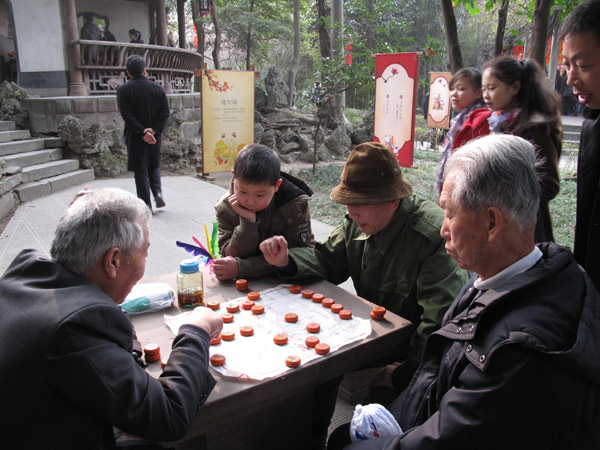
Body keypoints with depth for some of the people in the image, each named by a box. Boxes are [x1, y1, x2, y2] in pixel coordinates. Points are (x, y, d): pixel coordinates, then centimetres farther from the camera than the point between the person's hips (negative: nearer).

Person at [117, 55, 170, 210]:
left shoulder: (123, 89, -6)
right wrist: (153, 130, -10)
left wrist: (142, 133, -15)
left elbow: (126, 114, -14)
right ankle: (157, 193, 1)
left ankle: (146, 205, 6)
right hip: (155, 135, 3)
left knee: (140, 170, 5)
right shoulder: (158, 88, 2)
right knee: (154, 166, 21)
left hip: (135, 138, -2)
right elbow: (165, 112, -5)